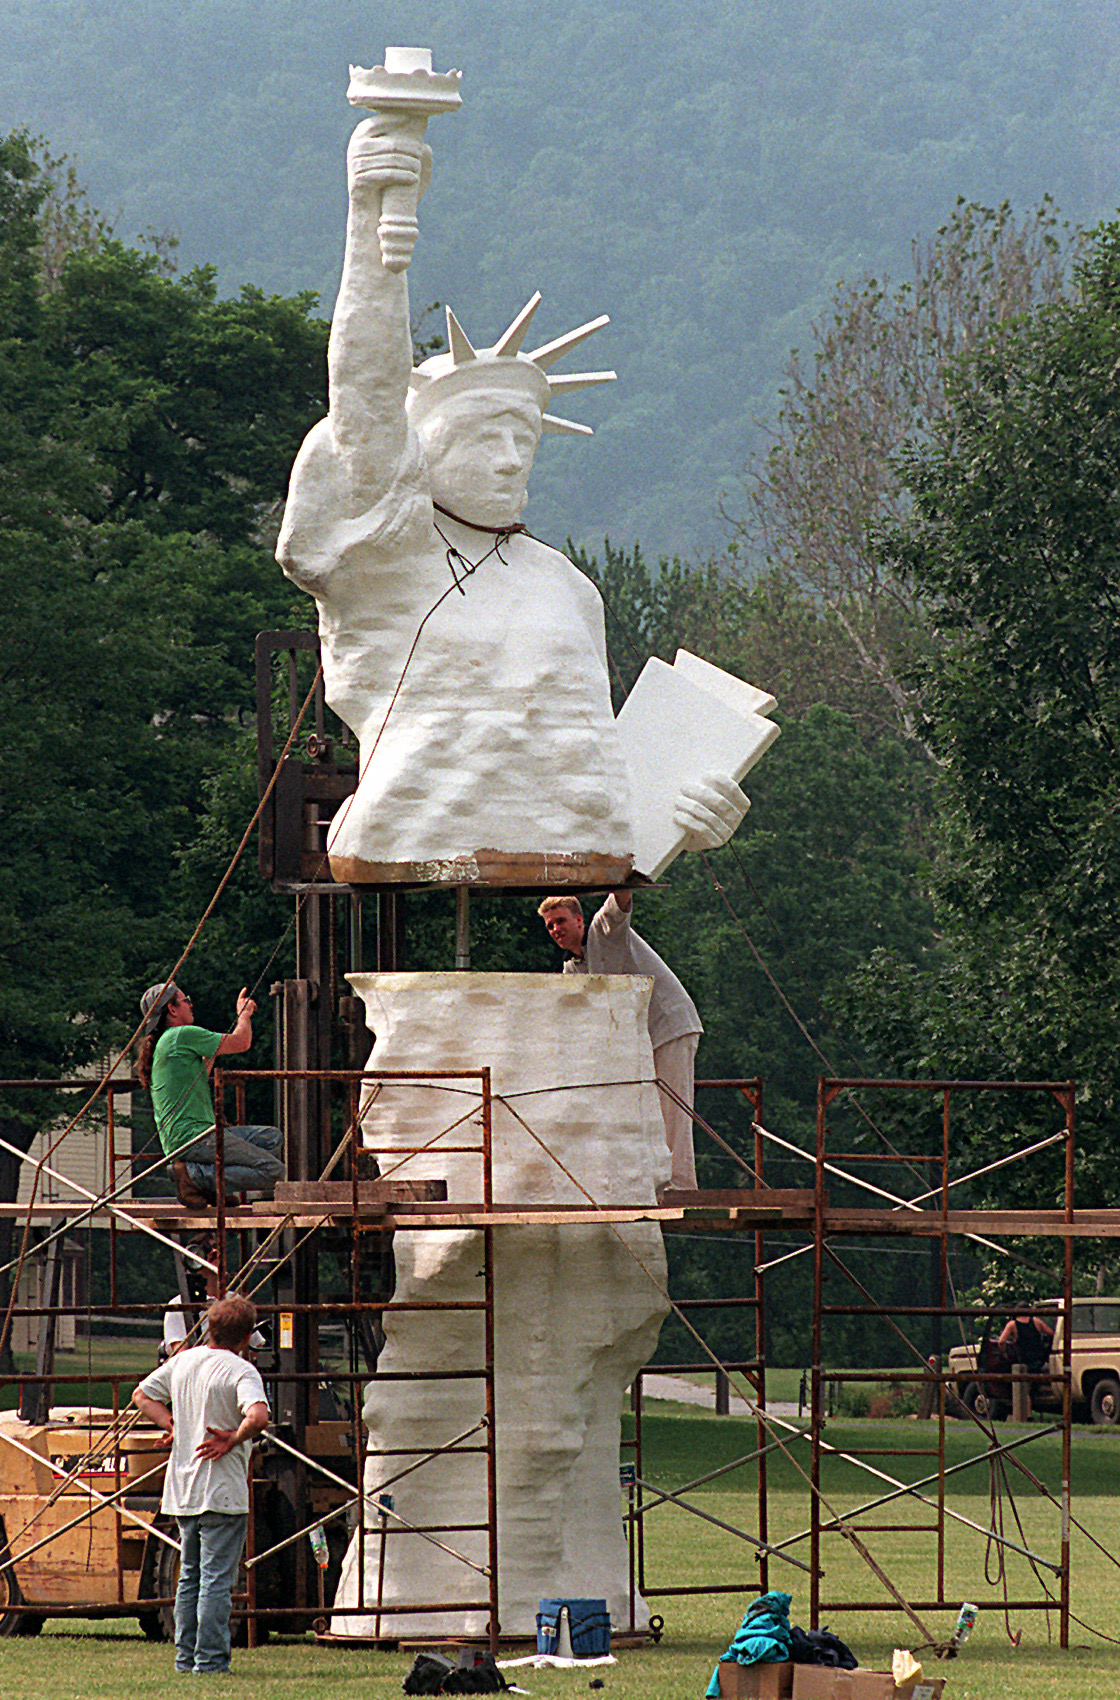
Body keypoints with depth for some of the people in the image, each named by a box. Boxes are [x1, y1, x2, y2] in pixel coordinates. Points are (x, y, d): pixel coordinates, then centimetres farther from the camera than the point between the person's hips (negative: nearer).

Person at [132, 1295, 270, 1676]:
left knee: (190, 1576, 17)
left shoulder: (182, 1362, 8)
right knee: (217, 1579, -4)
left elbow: (142, 1395, 18)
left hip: (182, 1488, 7)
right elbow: (258, 1416, -30)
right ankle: (210, 1660, -5)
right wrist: (234, 1440, -15)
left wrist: (173, 1425, 9)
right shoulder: (241, 1372, -14)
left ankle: (185, 1656, 18)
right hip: (223, 1491, -7)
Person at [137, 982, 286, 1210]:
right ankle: (195, 1174, -15)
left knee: (272, 1138, 19)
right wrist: (244, 1013, 15)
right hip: (191, 1137, -10)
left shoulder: (161, 1044, 21)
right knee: (273, 1171, -17)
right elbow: (242, 1042, -4)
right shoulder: (183, 1036, -9)